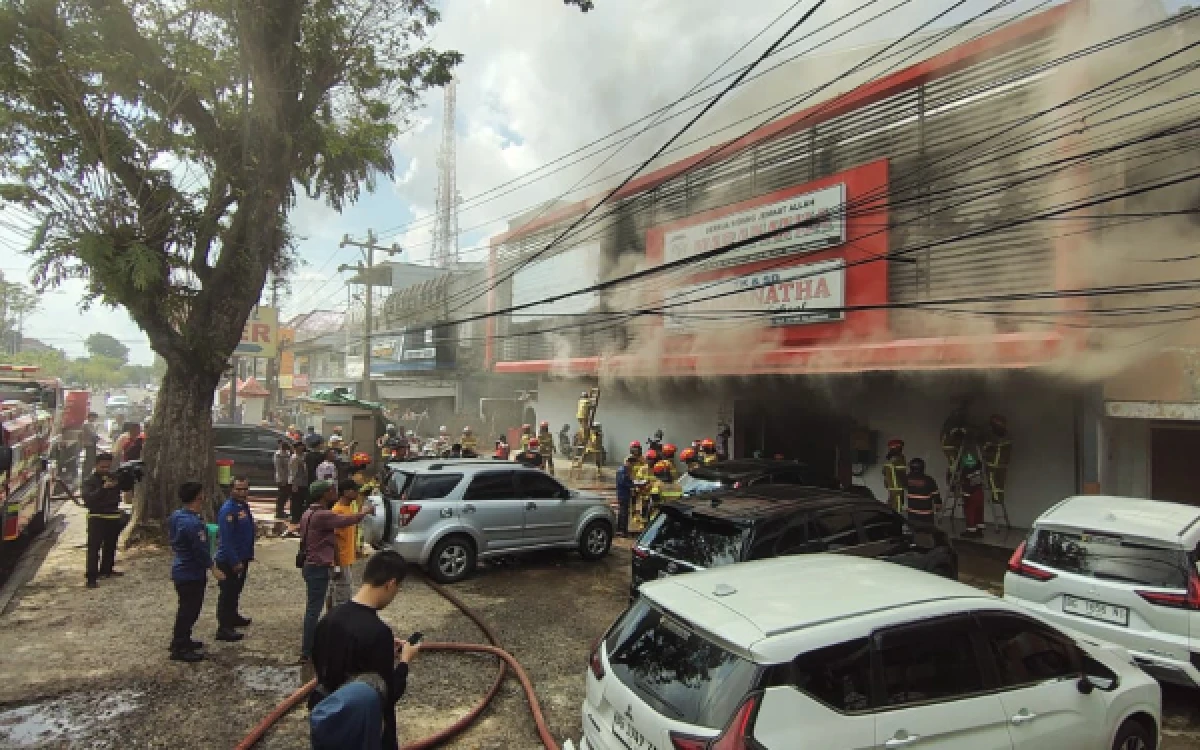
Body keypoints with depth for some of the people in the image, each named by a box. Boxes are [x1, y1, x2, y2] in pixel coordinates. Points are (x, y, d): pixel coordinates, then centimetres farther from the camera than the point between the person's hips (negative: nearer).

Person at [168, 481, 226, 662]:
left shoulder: (176, 516, 5)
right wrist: (214, 568, -17)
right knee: (189, 610, -1)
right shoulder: (193, 523, -26)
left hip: (180, 570, 10)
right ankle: (179, 649, 6)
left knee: (187, 608, 22)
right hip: (192, 573, -10)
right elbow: (201, 550, -24)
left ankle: (182, 641, 33)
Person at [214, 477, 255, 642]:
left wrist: (249, 554, 18)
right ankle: (224, 628, 5)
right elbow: (226, 539, -25)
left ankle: (233, 616, 39)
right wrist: (235, 562, -24)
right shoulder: (228, 510, -21)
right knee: (227, 592, -2)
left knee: (235, 590, 23)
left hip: (242, 558, 9)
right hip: (229, 560, -9)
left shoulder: (244, 506, 8)